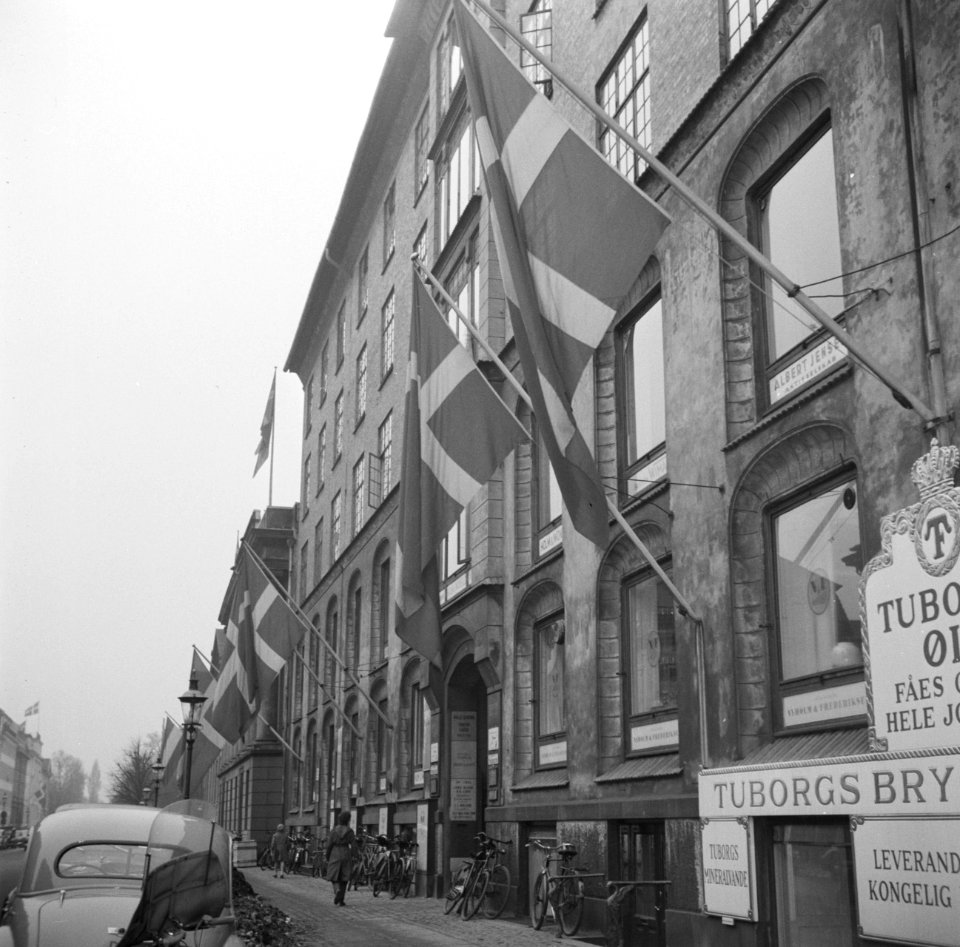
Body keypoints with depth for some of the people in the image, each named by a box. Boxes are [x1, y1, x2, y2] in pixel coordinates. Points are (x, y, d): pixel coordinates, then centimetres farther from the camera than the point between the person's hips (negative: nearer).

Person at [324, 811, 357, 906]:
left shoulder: (333, 830, -4)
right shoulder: (350, 831, -3)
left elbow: (329, 845, -4)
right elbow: (353, 846, -4)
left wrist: (327, 857, 7)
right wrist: (352, 857, 7)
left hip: (335, 855, -1)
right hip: (346, 855, 1)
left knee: (334, 877, 11)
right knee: (343, 879, 10)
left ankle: (337, 889, -19)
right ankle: (340, 901, 10)